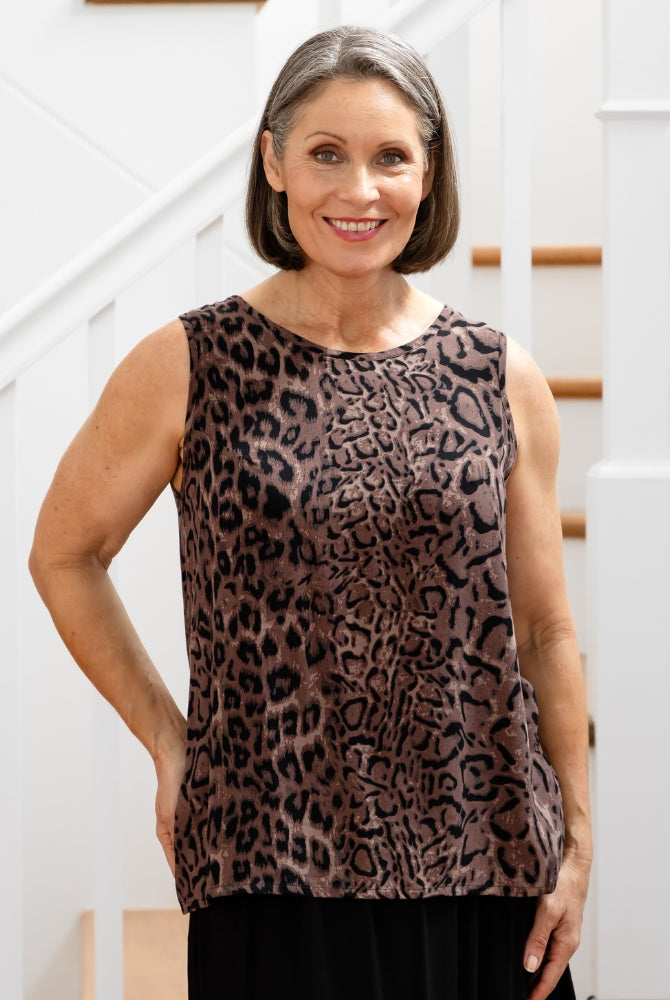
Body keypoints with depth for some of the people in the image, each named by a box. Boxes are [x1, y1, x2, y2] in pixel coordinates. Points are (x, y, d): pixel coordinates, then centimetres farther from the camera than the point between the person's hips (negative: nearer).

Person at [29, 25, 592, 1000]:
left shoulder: (503, 381, 4)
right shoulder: (188, 368, -3)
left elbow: (547, 633, 9)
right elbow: (63, 555, 8)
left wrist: (578, 844, 8)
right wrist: (168, 740, 3)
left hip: (488, 867, 2)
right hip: (274, 866, -2)